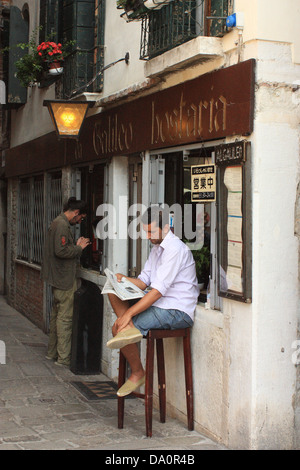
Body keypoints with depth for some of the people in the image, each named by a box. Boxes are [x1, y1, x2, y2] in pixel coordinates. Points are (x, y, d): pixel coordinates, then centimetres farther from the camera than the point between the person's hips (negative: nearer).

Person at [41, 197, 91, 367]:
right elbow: (61, 251, -24)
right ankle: (64, 357, -1)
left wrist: (77, 245, 12)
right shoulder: (62, 225, -16)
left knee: (57, 314, 16)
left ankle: (53, 352, 25)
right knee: (65, 317, -6)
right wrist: (79, 248, -12)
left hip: (58, 278, 11)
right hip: (65, 279, -11)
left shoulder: (58, 223, 17)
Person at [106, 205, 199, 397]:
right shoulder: (157, 247, 16)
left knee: (119, 327, -18)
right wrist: (124, 280, -8)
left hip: (178, 312, -10)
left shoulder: (175, 249, -16)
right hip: (160, 305, 10)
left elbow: (158, 290, -23)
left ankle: (137, 373, -1)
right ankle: (130, 328, -20)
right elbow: (144, 281, 13)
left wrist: (129, 313, -26)